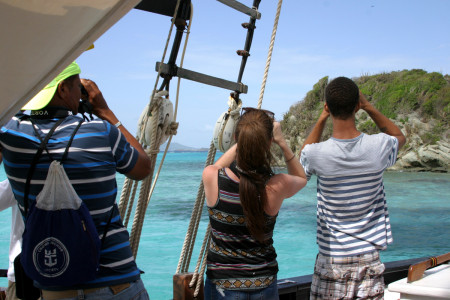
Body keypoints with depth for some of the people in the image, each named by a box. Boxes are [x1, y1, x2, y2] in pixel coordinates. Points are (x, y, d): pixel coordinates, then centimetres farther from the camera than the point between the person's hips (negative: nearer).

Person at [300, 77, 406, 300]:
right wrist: (369, 108, 8)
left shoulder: (318, 154, -14)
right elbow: (399, 136, 16)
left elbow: (303, 159, 14)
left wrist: (321, 119, 7)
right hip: (369, 257, 2)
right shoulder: (378, 147, -11)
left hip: (331, 259, -1)